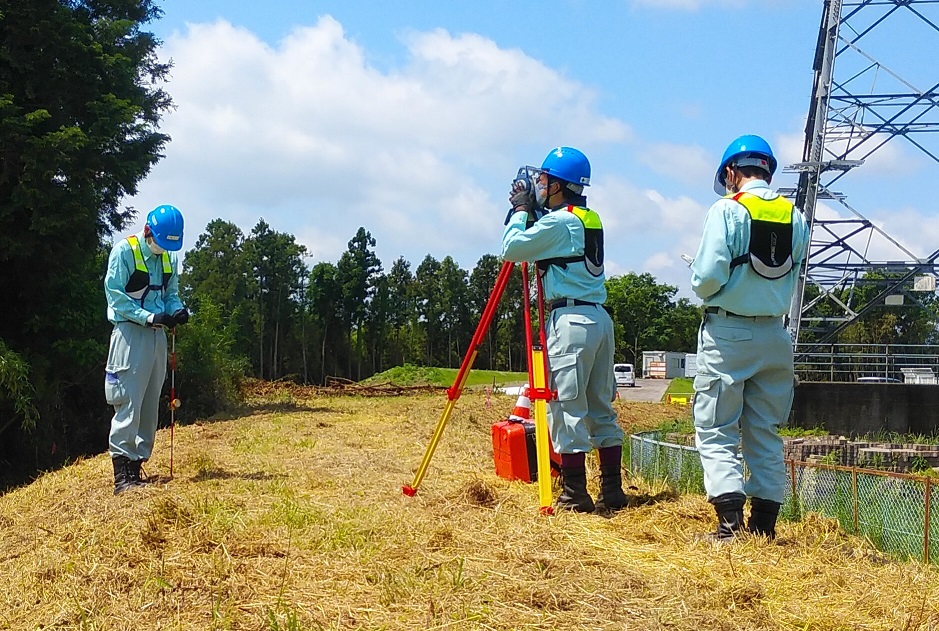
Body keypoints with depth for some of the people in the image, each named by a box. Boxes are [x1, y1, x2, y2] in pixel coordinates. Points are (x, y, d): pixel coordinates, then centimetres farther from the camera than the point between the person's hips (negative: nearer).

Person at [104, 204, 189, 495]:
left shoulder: (168, 257, 13)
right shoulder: (124, 251, -8)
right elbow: (115, 296, -13)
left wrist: (177, 310, -4)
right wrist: (149, 317, -21)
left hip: (157, 335, 7)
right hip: (131, 332, -7)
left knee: (150, 404, 9)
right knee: (128, 403, -13)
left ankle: (137, 465, 17)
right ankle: (122, 474, -14)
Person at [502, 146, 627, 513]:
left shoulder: (557, 222, -10)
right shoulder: (591, 220, 17)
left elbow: (511, 248, -10)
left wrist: (521, 210, 3)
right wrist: (527, 209, 17)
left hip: (571, 319, -9)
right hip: (600, 318, 9)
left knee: (567, 408, -5)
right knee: (600, 409, 11)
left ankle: (574, 495, -4)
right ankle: (612, 491, 13)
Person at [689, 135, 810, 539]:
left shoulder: (728, 209, -11)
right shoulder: (795, 217, 6)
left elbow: (707, 278, -16)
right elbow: (794, 277, 7)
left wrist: (700, 283, 4)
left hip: (727, 332, -5)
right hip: (776, 335, 5)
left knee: (715, 430, 0)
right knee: (766, 433, 13)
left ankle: (730, 519, -12)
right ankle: (764, 524, 14)